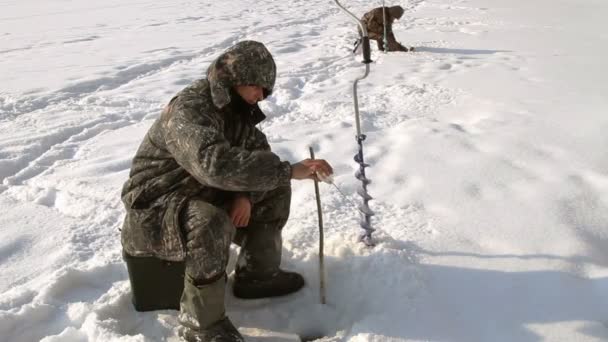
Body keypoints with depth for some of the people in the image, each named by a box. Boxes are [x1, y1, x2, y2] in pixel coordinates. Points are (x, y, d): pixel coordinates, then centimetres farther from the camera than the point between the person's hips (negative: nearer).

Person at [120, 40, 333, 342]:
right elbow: (216, 163, -45)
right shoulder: (189, 110, -28)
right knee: (211, 224, -38)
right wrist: (289, 170, -45)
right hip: (156, 206, -9)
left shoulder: (235, 106, 2)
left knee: (273, 188, 3)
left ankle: (257, 274, 13)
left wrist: (245, 193, -16)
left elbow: (257, 151, 5)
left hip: (205, 193, 9)